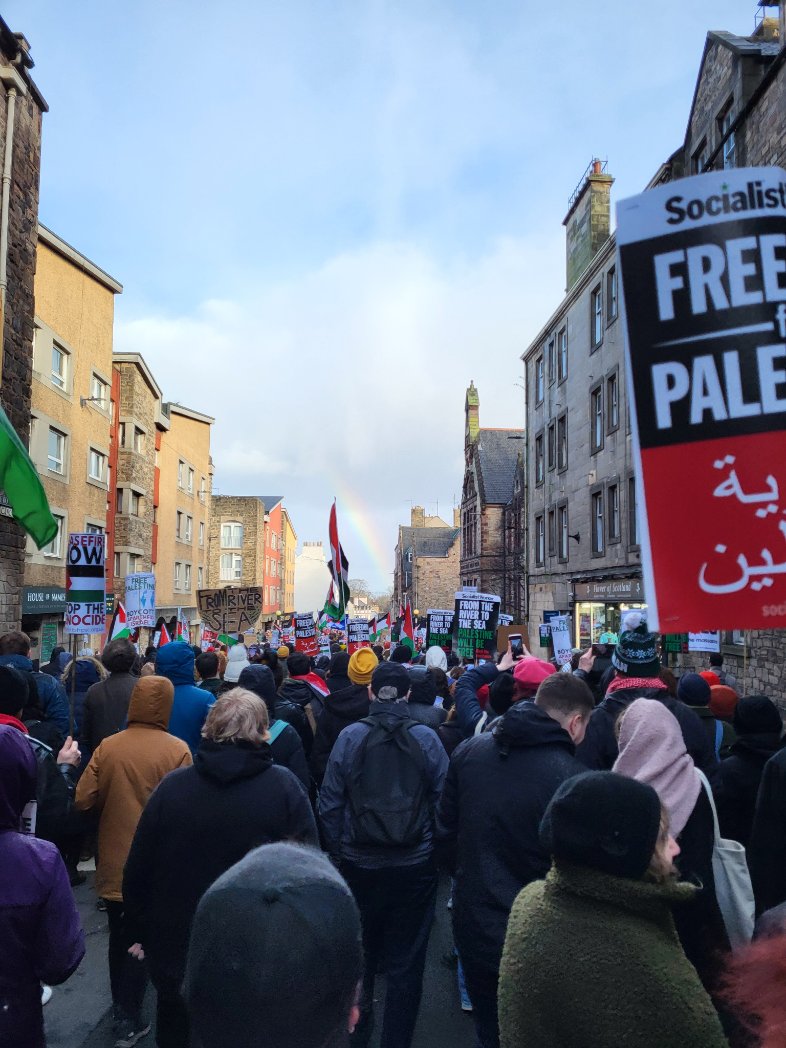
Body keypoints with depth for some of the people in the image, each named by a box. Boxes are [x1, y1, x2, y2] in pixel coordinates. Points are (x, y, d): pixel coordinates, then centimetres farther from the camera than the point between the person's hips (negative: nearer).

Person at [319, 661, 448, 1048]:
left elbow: (329, 803, -4)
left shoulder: (350, 736, -10)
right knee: (404, 963, 13)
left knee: (358, 955, 22)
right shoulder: (426, 738, -11)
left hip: (359, 865, 2)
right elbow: (443, 801, -6)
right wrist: (439, 851, 8)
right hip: (414, 866, -1)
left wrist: (339, 853, 8)